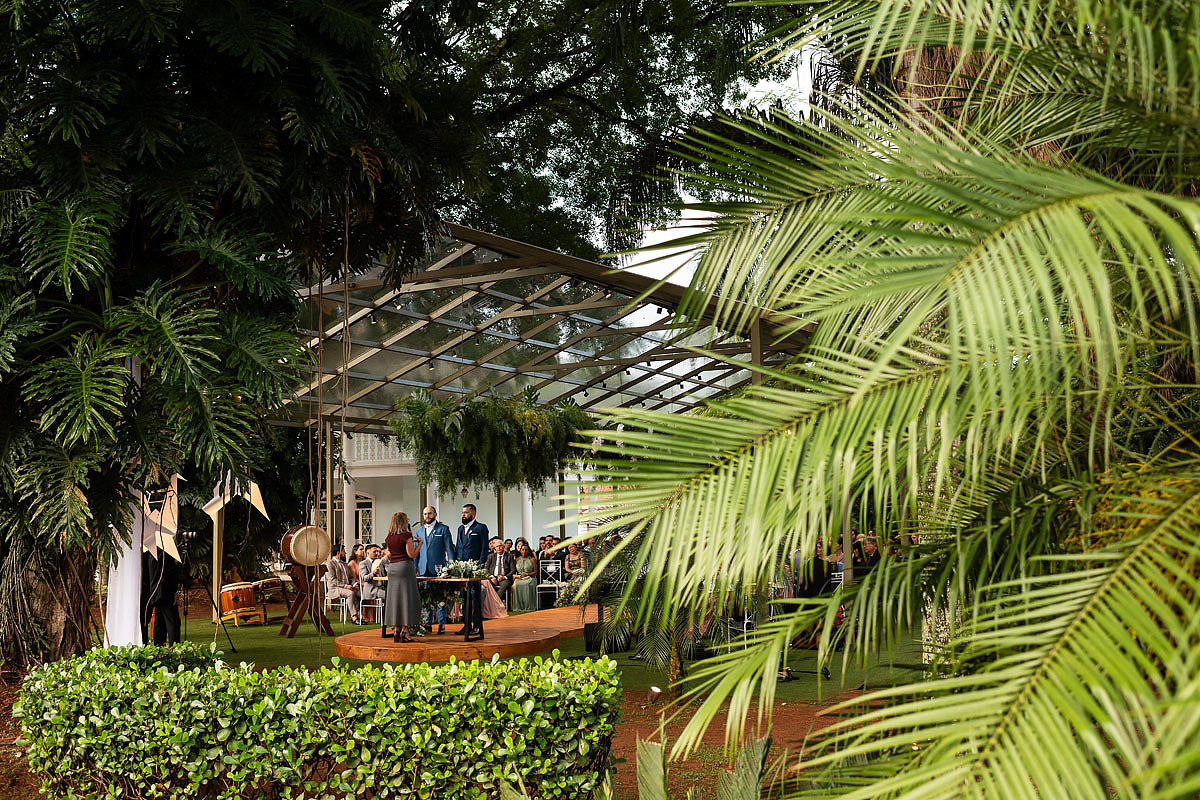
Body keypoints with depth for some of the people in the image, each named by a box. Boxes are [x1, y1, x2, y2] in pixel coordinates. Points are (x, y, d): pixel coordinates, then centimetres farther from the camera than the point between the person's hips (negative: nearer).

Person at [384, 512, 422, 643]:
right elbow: (412, 554, -12)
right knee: (406, 598, -2)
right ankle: (404, 631, -5)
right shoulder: (406, 536, -10)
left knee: (394, 598, 8)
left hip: (392, 568, 6)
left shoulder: (389, 538, 8)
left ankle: (396, 631, 9)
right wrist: (419, 543, 1)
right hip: (405, 567, -6)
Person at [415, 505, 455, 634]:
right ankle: (428, 624, 13)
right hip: (424, 569, 4)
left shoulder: (443, 529, 2)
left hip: (438, 569, -4)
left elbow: (449, 549, -1)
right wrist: (415, 569, 10)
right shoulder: (419, 530, 16)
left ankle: (442, 624, 3)